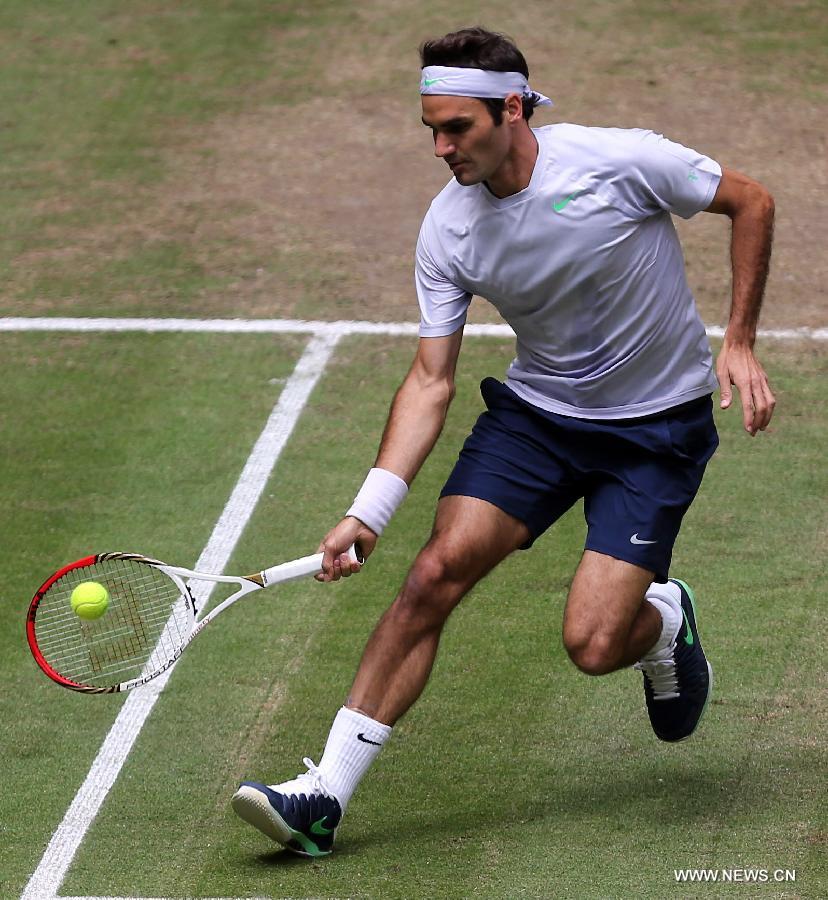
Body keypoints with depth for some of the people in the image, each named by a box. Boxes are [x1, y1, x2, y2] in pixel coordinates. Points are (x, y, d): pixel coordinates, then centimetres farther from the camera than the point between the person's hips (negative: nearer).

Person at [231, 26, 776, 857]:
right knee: (435, 572, -16)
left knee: (594, 645, -15)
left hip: (656, 426, -3)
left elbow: (751, 202, -5)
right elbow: (431, 380, -9)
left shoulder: (623, 163, -21)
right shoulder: (447, 230, -11)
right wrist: (369, 512, -19)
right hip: (533, 411, 3)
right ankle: (325, 795, -13)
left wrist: (739, 342, -11)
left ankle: (665, 619, 23)